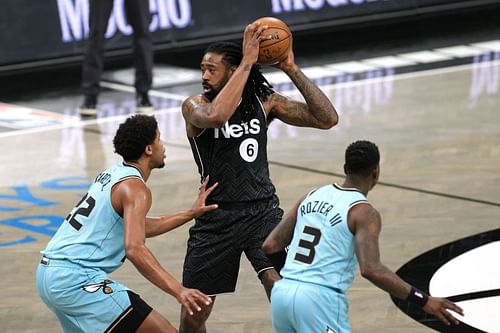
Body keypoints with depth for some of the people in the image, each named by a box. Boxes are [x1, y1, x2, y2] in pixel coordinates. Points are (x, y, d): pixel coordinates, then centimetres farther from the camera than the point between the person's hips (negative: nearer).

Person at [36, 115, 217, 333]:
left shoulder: (113, 174, 16)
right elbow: (135, 249, -25)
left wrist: (191, 214, 27)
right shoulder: (135, 188, -12)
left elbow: (137, 227, 28)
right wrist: (179, 291, -31)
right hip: (77, 279, -10)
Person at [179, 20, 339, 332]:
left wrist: (292, 70, -13)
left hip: (263, 211, 1)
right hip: (217, 217, -1)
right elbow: (216, 117, -34)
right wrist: (247, 62, -31)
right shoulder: (195, 105, -8)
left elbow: (327, 119, -7)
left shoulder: (265, 101, 1)